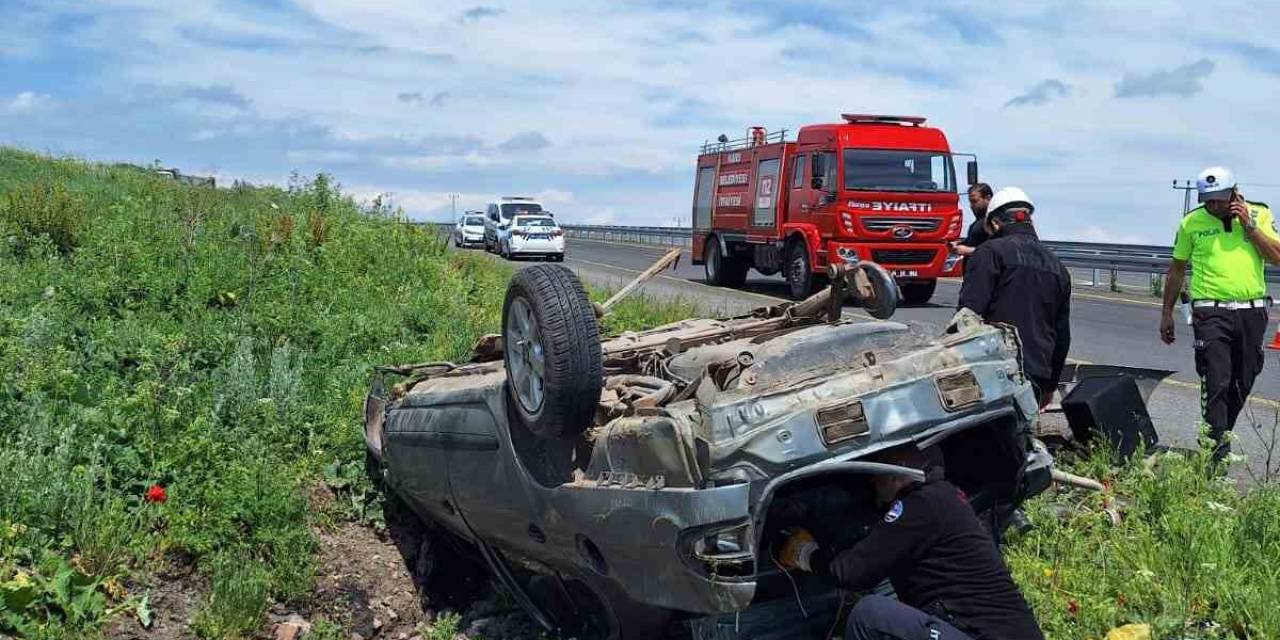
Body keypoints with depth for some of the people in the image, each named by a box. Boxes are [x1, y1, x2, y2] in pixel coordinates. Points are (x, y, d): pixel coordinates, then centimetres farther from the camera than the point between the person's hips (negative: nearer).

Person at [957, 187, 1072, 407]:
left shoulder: (991, 252, -2)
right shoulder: (1057, 265, 20)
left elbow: (969, 311, -12)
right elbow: (1063, 334, 23)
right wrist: (1051, 385, 30)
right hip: (1036, 377, 7)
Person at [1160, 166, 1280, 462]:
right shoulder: (1192, 222, 2)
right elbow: (1177, 269, 10)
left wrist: (1249, 226, -10)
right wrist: (1167, 313, 11)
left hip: (1252, 312, 3)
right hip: (1211, 312, -2)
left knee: (1243, 383, 11)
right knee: (1216, 383, -9)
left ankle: (1221, 435, 28)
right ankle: (1217, 449, -6)